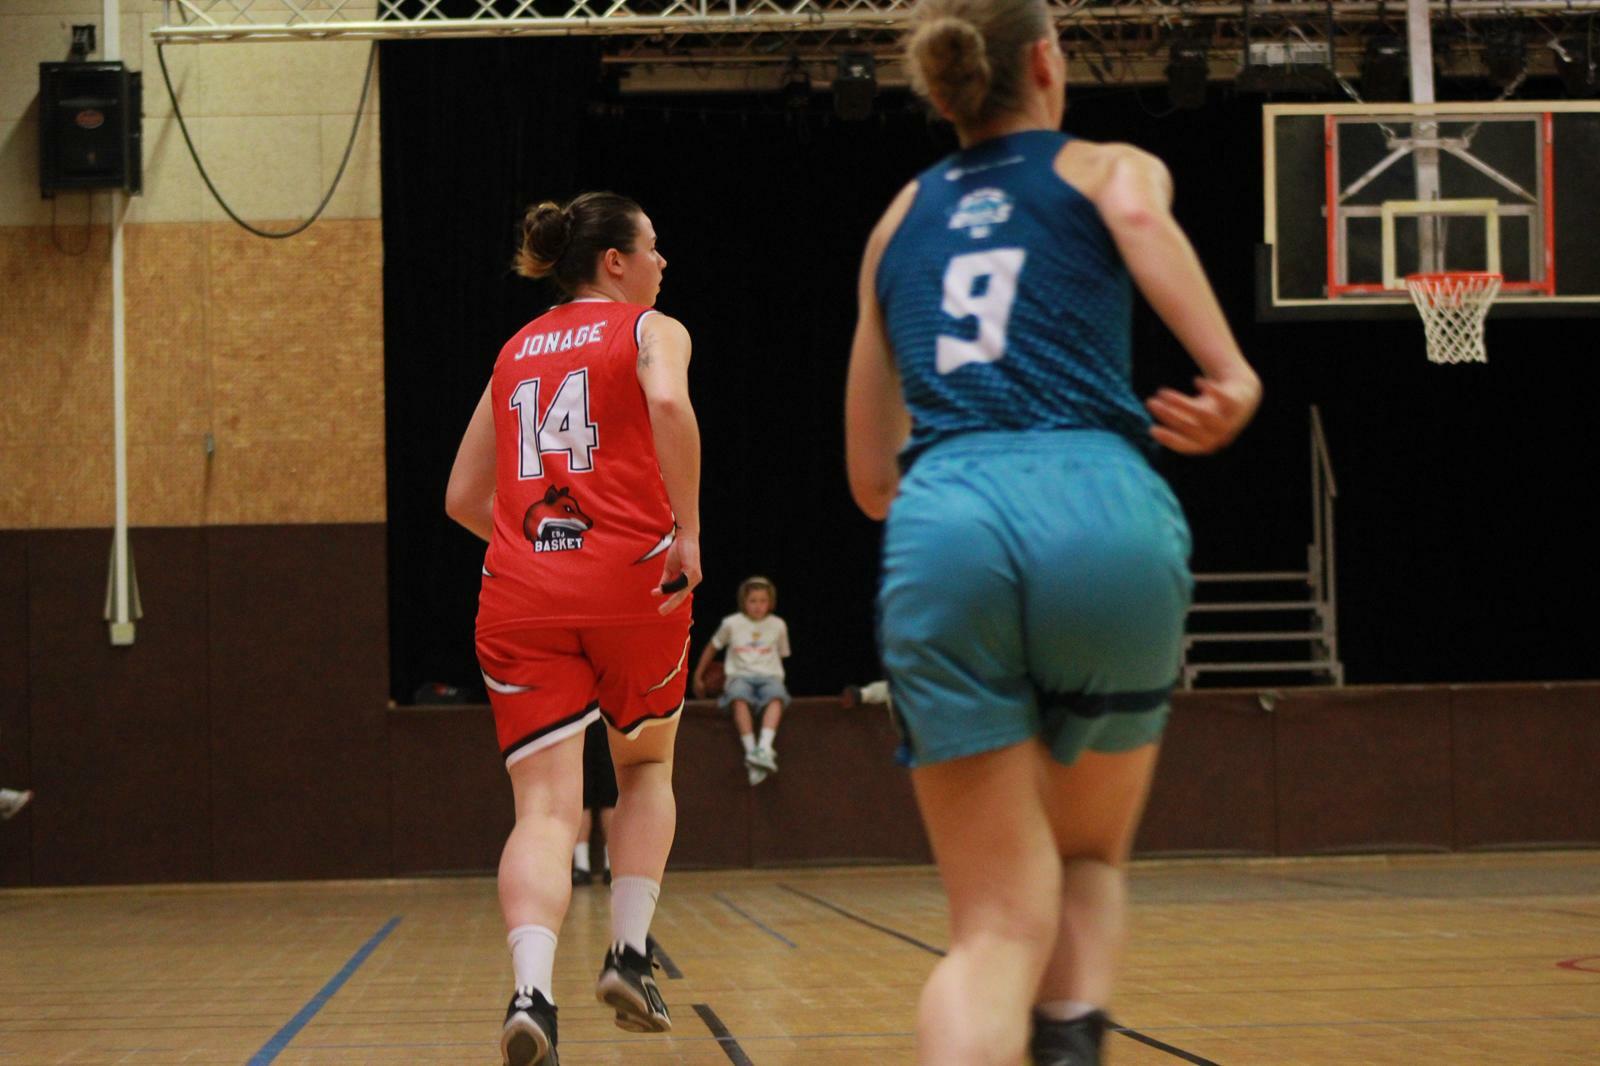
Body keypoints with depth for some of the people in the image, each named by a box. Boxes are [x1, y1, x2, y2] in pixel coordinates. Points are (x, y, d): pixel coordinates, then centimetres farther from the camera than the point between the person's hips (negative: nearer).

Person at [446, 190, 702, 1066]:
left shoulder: (516, 351, 21)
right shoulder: (650, 330, 6)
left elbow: (463, 498, 21)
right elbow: (669, 403, -18)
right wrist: (687, 531, -14)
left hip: (521, 595, 3)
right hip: (633, 581, -3)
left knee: (545, 809, -5)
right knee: (646, 769, 22)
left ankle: (531, 991, -28)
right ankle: (628, 955, 10)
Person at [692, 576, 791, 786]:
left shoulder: (778, 626, 12)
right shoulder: (731, 624, 9)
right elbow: (712, 648, 22)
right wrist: (698, 677, 26)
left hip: (769, 676, 1)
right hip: (740, 675, -1)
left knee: (776, 697, -37)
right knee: (739, 698, -38)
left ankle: (765, 747, -55)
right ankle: (750, 750, -47)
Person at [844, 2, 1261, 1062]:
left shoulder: (901, 218, 27)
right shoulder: (1112, 168, 19)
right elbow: (1137, 213, -9)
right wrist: (1232, 376, -14)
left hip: (944, 530, 2)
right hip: (1106, 516, -1)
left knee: (998, 925, 2)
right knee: (1092, 859, 24)